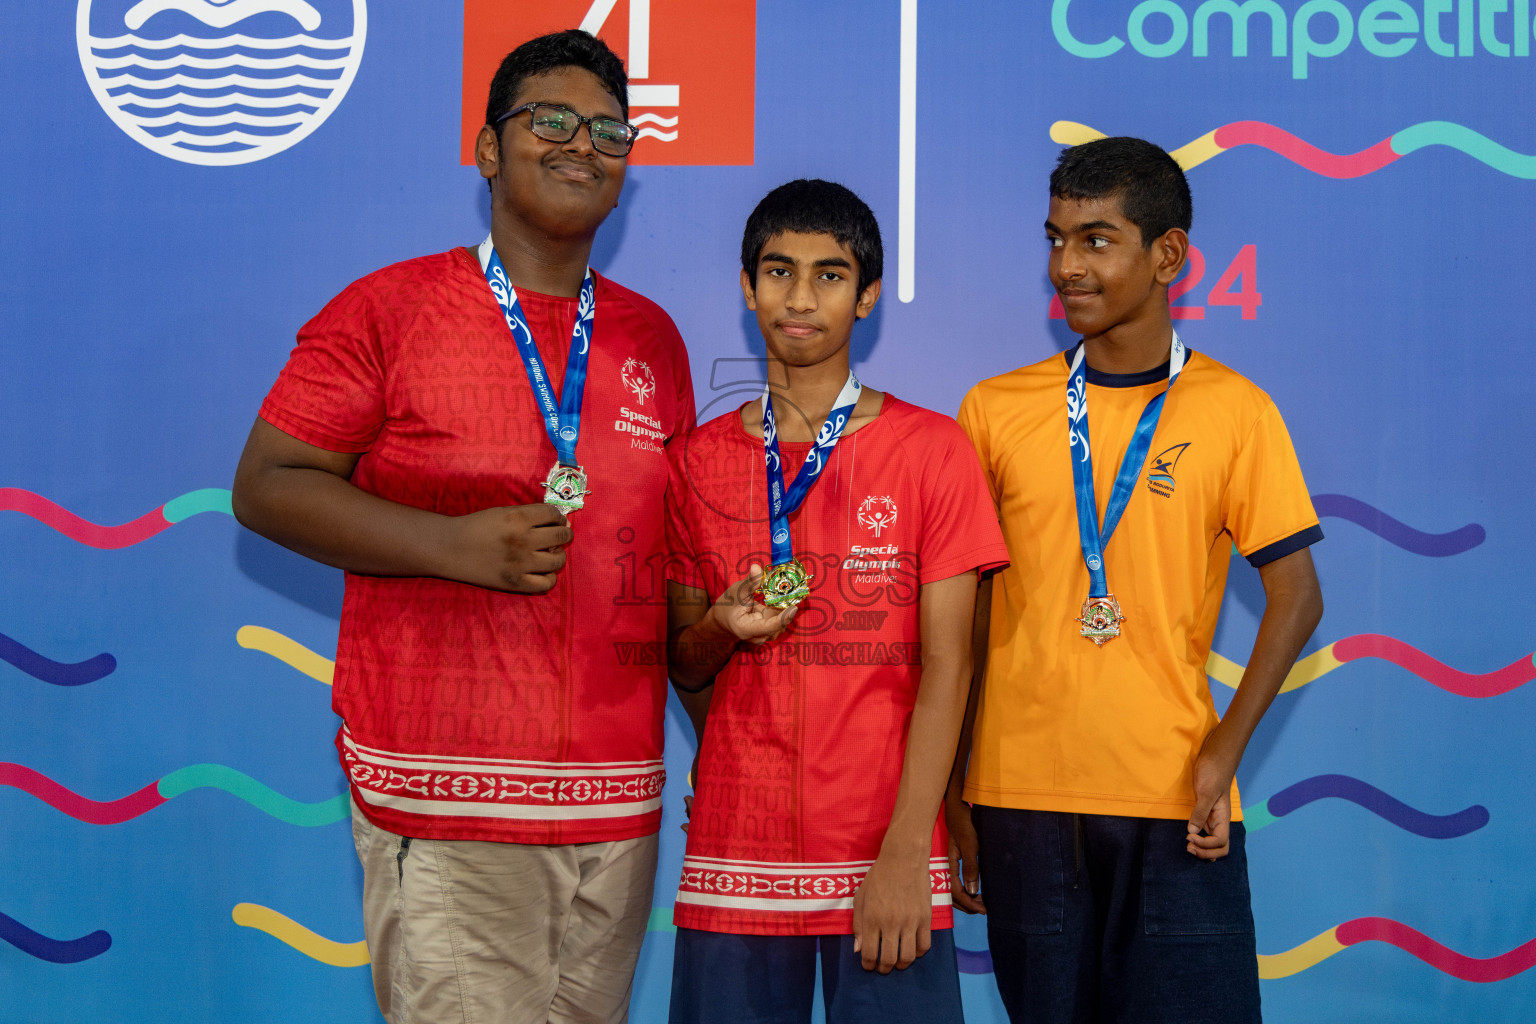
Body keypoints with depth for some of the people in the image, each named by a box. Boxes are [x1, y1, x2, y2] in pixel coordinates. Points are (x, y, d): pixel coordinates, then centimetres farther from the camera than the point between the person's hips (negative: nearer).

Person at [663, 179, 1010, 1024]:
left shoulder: (931, 450, 0)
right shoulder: (700, 460, 8)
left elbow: (945, 663, -4)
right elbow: (683, 667, 13)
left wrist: (906, 853, -12)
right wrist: (722, 629, -10)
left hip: (887, 852, -2)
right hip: (736, 856, 2)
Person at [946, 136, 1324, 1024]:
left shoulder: (1234, 411, 1)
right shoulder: (996, 410, 6)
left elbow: (1296, 594, 1)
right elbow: (961, 613, 8)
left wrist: (1225, 748, -9)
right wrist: (948, 796, 6)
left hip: (1173, 801, -1)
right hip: (1019, 792, 1)